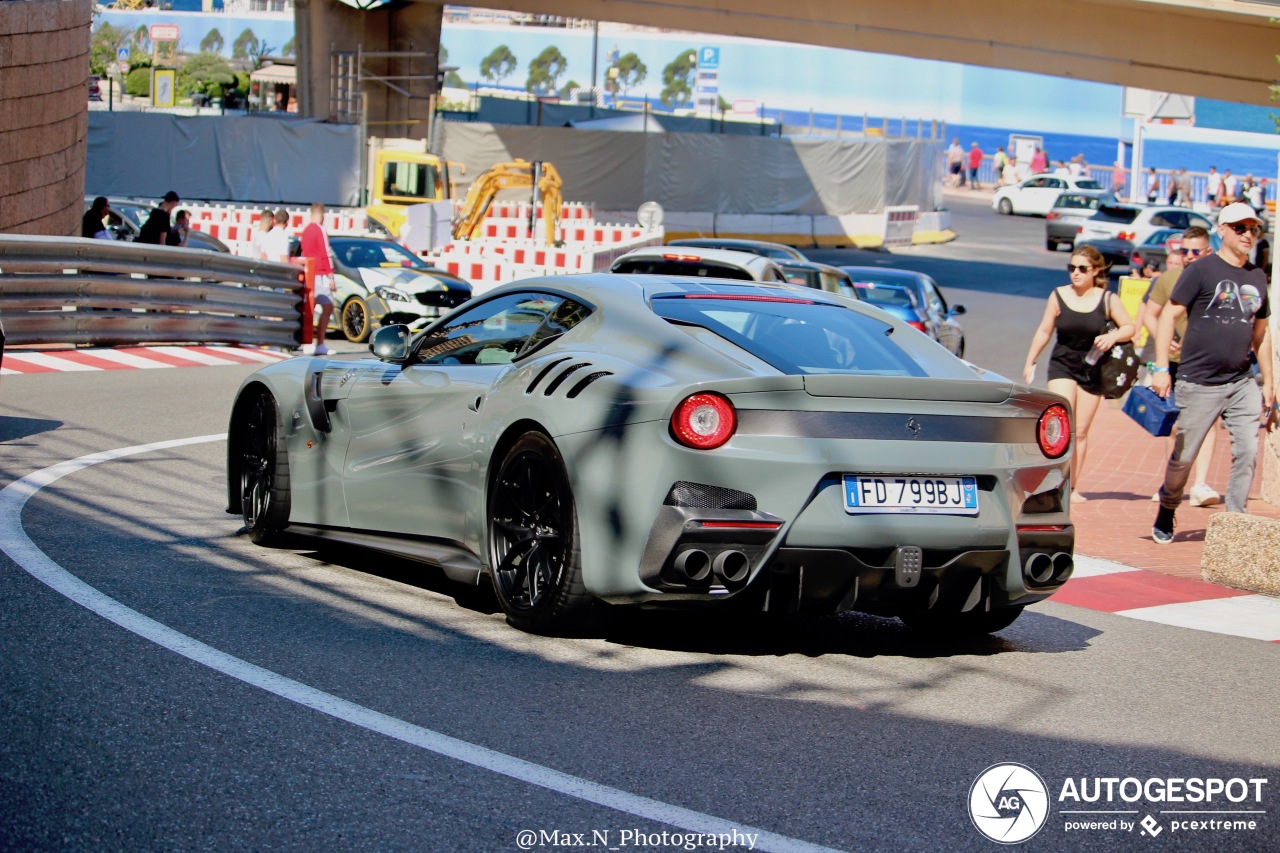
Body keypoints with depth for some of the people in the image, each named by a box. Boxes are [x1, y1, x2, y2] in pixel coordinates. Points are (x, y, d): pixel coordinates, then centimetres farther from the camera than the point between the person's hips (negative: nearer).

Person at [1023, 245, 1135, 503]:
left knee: (1081, 431, 6)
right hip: (1062, 366, -1)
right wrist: (1030, 362, 8)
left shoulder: (1107, 299, -5)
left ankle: (1073, 487, 13)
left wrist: (1112, 337, -20)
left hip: (1092, 370, 1)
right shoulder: (1058, 296, -3)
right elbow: (1044, 331, 6)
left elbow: (1129, 326, 1)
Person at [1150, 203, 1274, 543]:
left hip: (1242, 384, 5)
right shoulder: (1201, 270, -5)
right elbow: (1169, 316, -6)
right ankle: (1166, 511, 26)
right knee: (1184, 456, 4)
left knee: (1248, 452, -6)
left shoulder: (1257, 277, 11)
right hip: (1200, 384, -4)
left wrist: (1267, 381, 18)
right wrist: (1161, 368, -14)